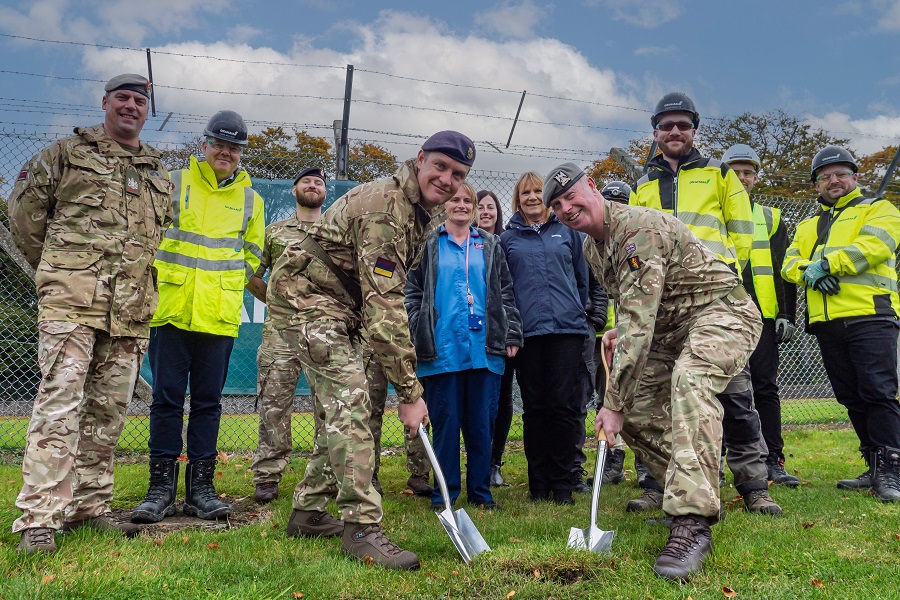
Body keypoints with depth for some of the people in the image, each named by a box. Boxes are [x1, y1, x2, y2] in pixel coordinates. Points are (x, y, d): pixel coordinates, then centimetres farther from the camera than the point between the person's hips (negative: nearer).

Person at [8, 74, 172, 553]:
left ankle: (90, 505, 19)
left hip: (130, 313, 5)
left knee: (109, 412, 8)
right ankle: (39, 519, -5)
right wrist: (56, 267, 12)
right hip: (71, 302, -4)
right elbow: (24, 209, 9)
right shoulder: (67, 153, 8)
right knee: (59, 406, -9)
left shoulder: (160, 176, 20)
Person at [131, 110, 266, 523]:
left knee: (208, 401, 6)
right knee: (166, 399, 1)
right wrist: (158, 281, 3)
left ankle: (201, 487, 13)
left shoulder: (250, 200, 13)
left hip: (219, 316, 2)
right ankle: (161, 488, 9)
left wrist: (223, 284, 8)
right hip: (171, 310, -1)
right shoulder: (173, 183, 7)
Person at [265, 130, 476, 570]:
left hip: (336, 304, 10)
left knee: (339, 406, 11)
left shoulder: (420, 210, 5)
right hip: (304, 294, -10)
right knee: (349, 398, -19)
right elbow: (384, 305, -32)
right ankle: (361, 527, -15)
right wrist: (409, 392, -30)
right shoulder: (385, 207, -27)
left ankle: (308, 511, 22)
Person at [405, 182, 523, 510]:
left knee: (482, 422, 5)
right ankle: (444, 492, 12)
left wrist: (512, 335, 5)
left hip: (484, 347, 2)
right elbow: (413, 291, 5)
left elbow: (506, 293, 13)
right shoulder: (430, 245, 9)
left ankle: (481, 491, 16)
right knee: (445, 421, 2)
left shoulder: (490, 245, 15)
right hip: (442, 348, -1)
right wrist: (419, 334, -5)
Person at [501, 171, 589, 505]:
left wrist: (575, 311, 12)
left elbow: (582, 277, 15)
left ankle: (563, 483, 8)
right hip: (527, 333, 0)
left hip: (567, 328, 0)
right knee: (534, 408, 4)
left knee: (564, 405, -1)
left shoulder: (567, 231, 12)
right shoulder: (507, 239, 11)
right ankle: (538, 483, 13)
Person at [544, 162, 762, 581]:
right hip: (670, 327, 10)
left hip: (722, 313, -9)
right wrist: (620, 332, 1)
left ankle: (693, 522, -38)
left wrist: (613, 402, -29)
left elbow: (638, 323, -31)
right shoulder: (591, 248, 5)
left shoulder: (639, 229, -25)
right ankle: (695, 496, 18)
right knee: (635, 411, 1)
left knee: (689, 379, -38)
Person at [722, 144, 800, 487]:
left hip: (762, 315, 1)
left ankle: (773, 461, 7)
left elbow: (785, 270, 11)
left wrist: (787, 314, 2)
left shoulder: (771, 218, 15)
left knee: (765, 388, 2)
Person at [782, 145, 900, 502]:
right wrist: (809, 272, -12)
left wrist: (826, 264, -15)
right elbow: (789, 263, 10)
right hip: (827, 323, 6)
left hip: (869, 316, -5)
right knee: (852, 399, 9)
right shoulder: (808, 226, 25)